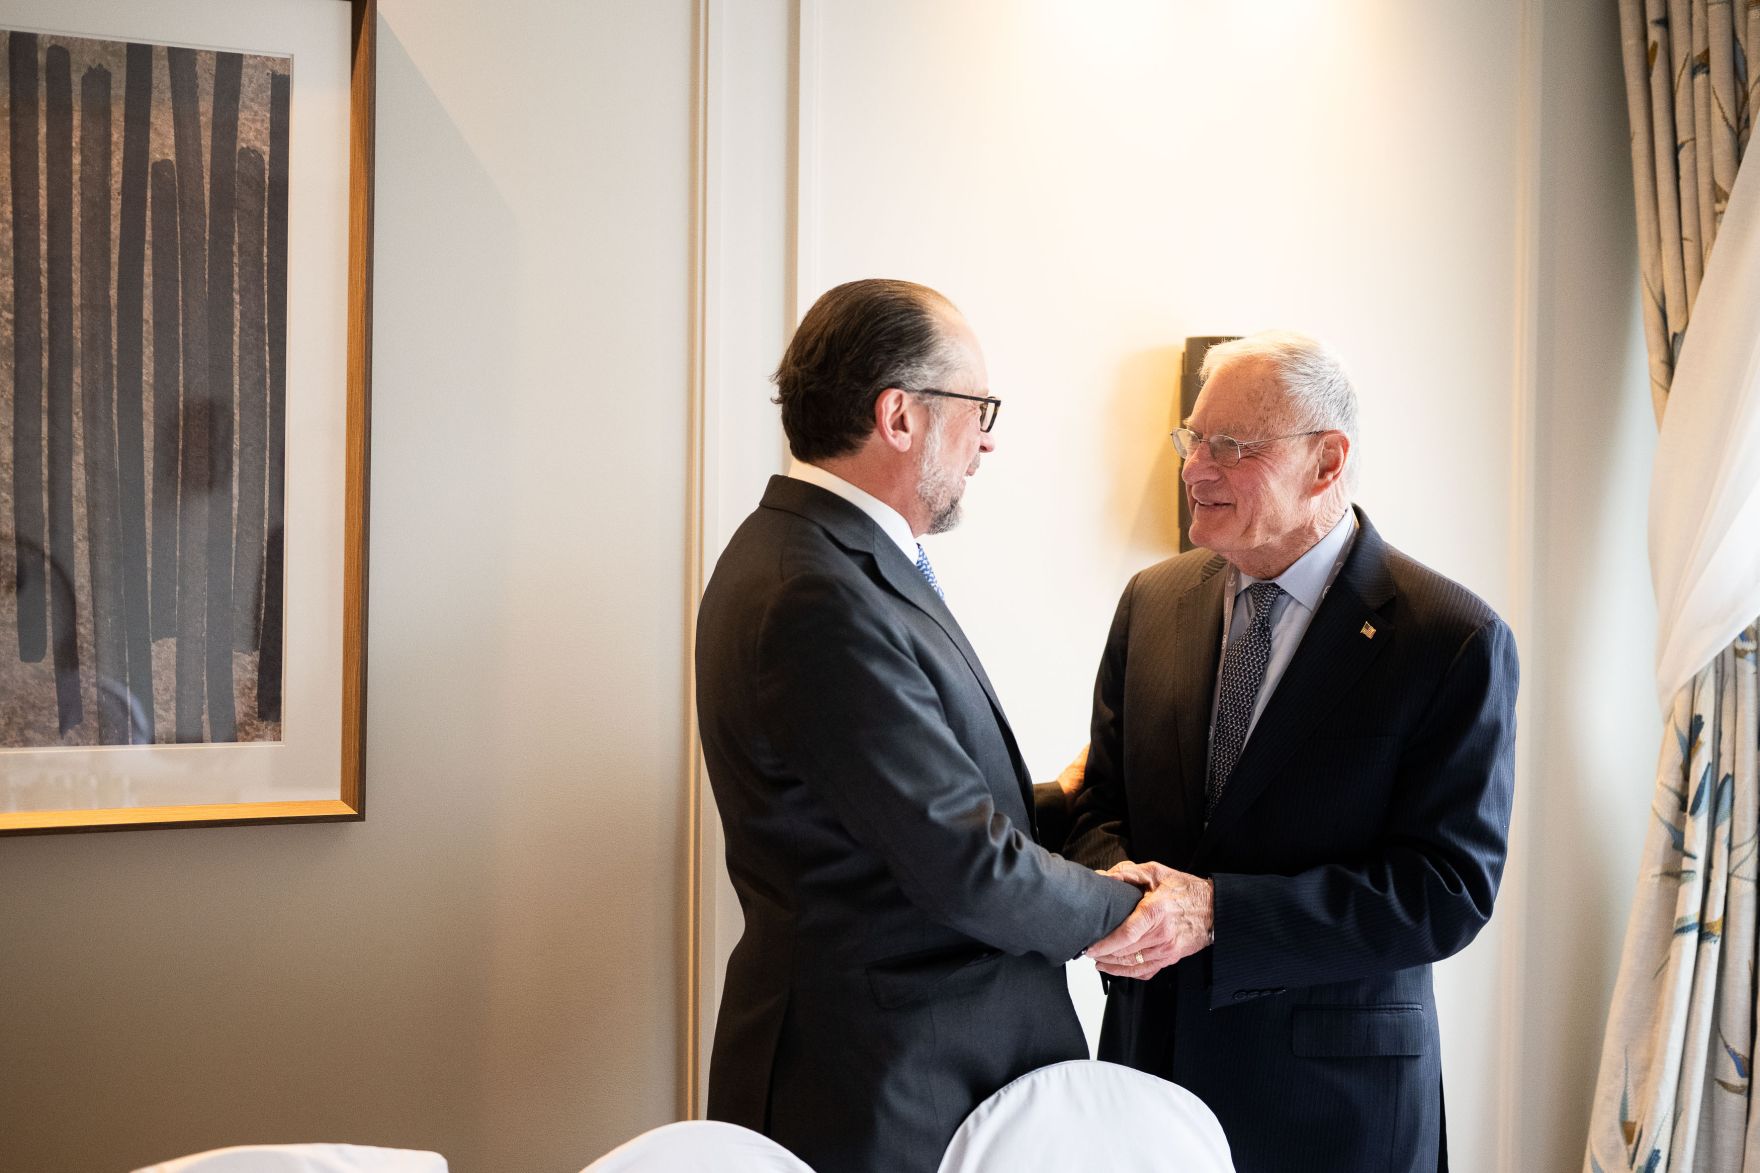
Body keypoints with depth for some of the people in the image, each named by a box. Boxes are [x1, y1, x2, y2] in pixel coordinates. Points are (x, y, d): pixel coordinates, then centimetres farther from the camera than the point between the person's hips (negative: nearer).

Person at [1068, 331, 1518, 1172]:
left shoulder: (1454, 641, -14)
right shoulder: (1153, 601, 3)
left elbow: (1451, 890, -16)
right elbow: (1101, 801, 8)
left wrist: (1217, 913, -24)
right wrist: (1115, 882, -16)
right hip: (1152, 1048, 4)